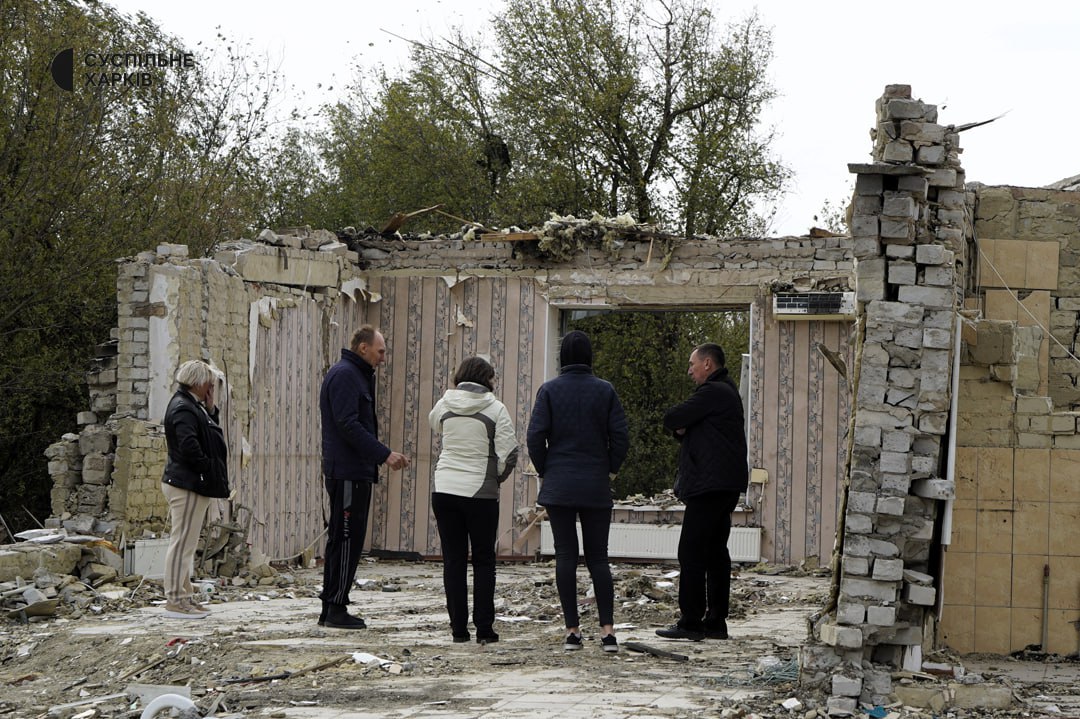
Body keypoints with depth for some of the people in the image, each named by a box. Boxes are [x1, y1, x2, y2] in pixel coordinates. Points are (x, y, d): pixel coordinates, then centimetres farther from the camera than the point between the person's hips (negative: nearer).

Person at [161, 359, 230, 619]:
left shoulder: (191, 406, 16)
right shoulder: (183, 409, -17)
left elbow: (210, 436, 16)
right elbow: (189, 447, -26)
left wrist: (211, 410, 5)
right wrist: (209, 469, -14)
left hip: (191, 484, 11)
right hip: (187, 485, -11)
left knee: (186, 543, 14)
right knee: (182, 542, -8)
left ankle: (184, 596, 20)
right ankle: (175, 600, -6)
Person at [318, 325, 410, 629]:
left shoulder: (358, 375, 20)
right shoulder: (344, 375, -12)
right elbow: (348, 425, -21)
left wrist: (386, 454, 14)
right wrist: (384, 454, -20)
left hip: (355, 472, 11)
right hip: (348, 474, -11)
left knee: (341, 539, 12)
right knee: (347, 539, -8)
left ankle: (330, 609, 16)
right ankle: (336, 608, -5)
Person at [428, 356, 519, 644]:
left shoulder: (445, 405, 3)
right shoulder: (496, 409, -7)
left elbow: (434, 421, 28)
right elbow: (508, 454, -9)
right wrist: (498, 477, 9)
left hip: (444, 488, 3)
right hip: (481, 492, -3)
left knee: (453, 559, 8)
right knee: (483, 561, 6)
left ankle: (459, 627, 7)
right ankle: (484, 629, 4)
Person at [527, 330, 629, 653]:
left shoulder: (549, 390, -3)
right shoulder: (605, 390, 0)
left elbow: (535, 436, -7)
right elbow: (620, 436, -3)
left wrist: (544, 471, 7)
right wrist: (610, 470, 11)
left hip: (558, 486, -1)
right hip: (596, 488, 1)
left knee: (565, 557, 3)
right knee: (598, 557, 6)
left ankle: (572, 630, 2)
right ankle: (607, 629, -4)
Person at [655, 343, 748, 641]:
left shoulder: (712, 392, -13)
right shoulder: (725, 391, 22)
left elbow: (671, 420, -13)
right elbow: (684, 426, 22)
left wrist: (677, 425, 9)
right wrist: (682, 430, -1)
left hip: (709, 484, -11)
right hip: (725, 485, 11)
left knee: (691, 552, -9)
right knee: (715, 551, 11)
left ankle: (690, 622, -10)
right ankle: (716, 621, 13)